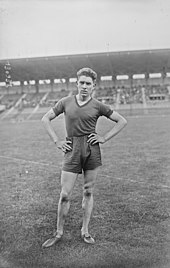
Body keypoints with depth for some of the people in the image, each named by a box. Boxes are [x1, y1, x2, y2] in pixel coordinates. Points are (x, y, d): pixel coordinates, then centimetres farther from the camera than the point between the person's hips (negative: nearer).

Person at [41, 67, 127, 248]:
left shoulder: (98, 106, 1)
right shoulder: (65, 102, 4)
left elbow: (122, 121, 7)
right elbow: (46, 119, 12)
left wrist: (105, 138, -1)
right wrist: (56, 141, 3)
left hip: (92, 150, 0)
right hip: (72, 151, 0)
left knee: (88, 192, 9)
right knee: (64, 194, 1)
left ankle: (85, 231, 24)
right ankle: (59, 233, 18)